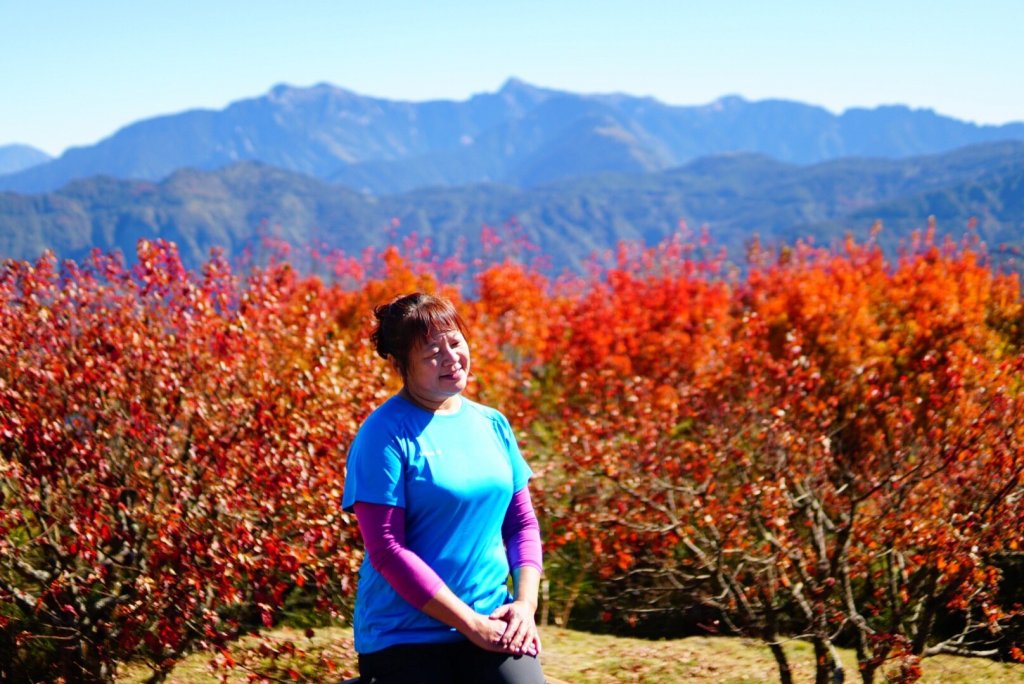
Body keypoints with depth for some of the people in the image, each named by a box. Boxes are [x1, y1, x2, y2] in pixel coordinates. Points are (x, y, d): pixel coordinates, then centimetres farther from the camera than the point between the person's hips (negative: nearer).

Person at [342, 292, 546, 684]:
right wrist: (471, 623, -13)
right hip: (406, 636, -4)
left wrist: (526, 602, -2)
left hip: (493, 626, 4)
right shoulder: (385, 435, -7)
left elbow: (522, 523, 15)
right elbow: (387, 549, -12)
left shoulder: (492, 425, 11)